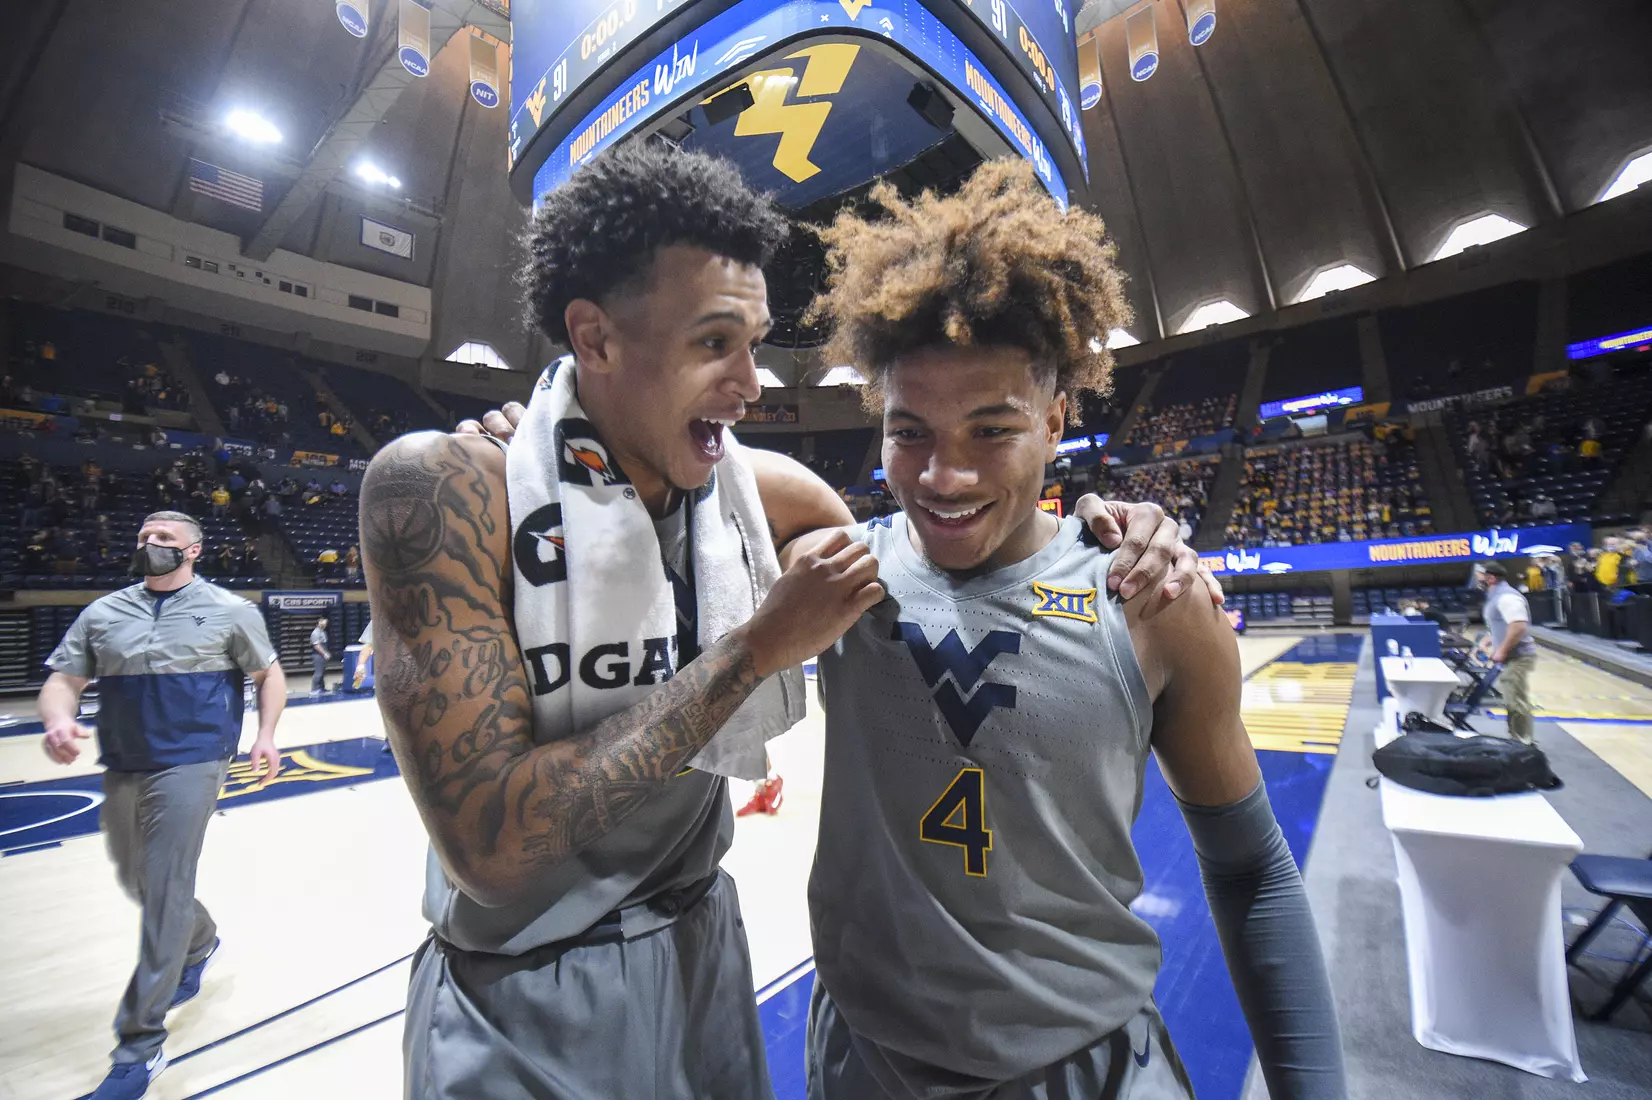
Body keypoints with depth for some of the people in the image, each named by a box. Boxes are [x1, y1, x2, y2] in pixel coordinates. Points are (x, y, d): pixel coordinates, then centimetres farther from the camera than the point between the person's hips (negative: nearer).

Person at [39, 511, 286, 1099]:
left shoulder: (229, 610, -3)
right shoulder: (103, 612, 7)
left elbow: (269, 674, 3)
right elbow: (62, 680, 6)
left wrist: (265, 736, -8)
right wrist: (58, 720, -16)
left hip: (189, 767, -5)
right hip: (121, 770, 5)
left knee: (165, 893, -5)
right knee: (137, 882, 21)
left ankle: (140, 1045, 6)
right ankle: (200, 943, 49)